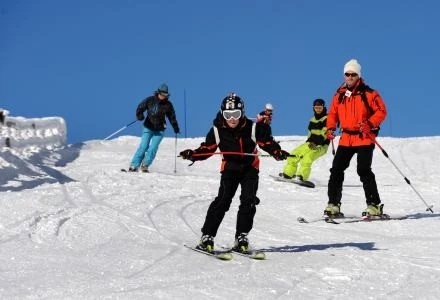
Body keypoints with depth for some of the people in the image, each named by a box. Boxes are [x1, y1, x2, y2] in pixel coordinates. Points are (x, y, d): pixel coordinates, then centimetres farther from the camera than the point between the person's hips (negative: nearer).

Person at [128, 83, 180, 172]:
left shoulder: (168, 105, 0)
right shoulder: (150, 100, -4)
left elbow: (172, 116, 10)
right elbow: (140, 108, 0)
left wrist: (175, 127, 3)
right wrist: (140, 115, -20)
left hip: (159, 130, 1)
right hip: (148, 128, -1)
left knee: (153, 148, -12)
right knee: (143, 147, -11)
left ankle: (145, 165, 1)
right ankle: (134, 166, -6)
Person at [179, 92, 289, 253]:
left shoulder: (253, 128, -15)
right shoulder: (218, 130, -12)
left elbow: (267, 143, -6)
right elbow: (207, 148, -2)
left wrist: (277, 152, -25)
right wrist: (192, 154, -18)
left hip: (250, 168, 1)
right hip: (230, 168, -1)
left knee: (248, 201, -11)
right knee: (223, 200, -14)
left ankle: (241, 237, 0)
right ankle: (207, 236, -11)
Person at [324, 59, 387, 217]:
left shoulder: (368, 93, -4)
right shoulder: (339, 95, 10)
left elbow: (381, 111, -5)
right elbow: (333, 113, 18)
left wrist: (369, 124, -20)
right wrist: (330, 128, 0)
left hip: (364, 138, -5)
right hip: (346, 139, 5)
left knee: (363, 170, -14)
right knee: (336, 169, 1)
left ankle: (374, 205, -7)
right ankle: (333, 204, 8)